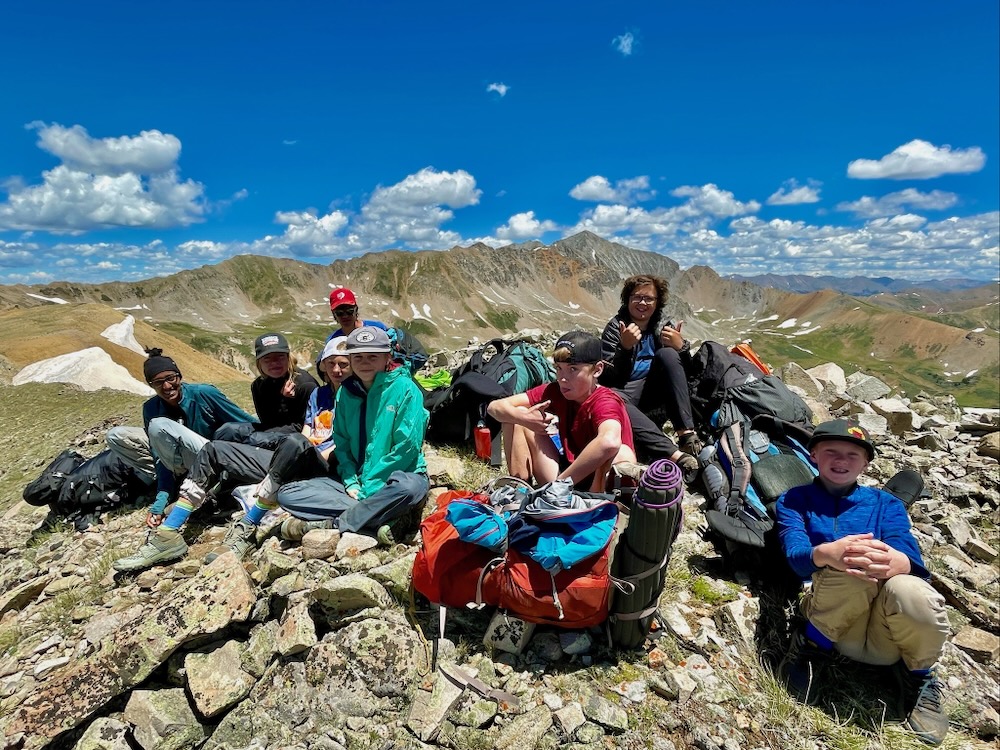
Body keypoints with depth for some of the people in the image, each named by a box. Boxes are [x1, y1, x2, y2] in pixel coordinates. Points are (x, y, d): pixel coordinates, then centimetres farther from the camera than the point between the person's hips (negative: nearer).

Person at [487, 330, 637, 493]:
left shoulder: (605, 402, -23)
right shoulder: (554, 391, -6)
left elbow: (609, 442, -48)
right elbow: (494, 406, -5)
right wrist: (523, 418, -27)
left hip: (601, 485, -5)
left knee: (622, 452, -37)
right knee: (514, 415, -3)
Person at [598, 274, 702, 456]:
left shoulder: (665, 325, 9)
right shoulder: (614, 328, 2)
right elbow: (609, 377, -9)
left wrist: (681, 347, -18)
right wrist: (625, 347, -24)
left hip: (657, 392, 2)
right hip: (627, 392, -2)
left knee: (667, 354, -24)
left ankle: (687, 433, -33)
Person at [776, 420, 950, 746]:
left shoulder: (886, 503, 14)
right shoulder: (794, 500, 9)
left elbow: (910, 556, -6)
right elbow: (796, 554, -10)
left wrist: (896, 562, -33)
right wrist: (827, 554, -35)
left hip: (889, 633, 2)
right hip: (834, 624, -2)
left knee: (911, 592, -32)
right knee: (851, 568, -31)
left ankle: (918, 675, 1)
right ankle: (812, 646, -6)